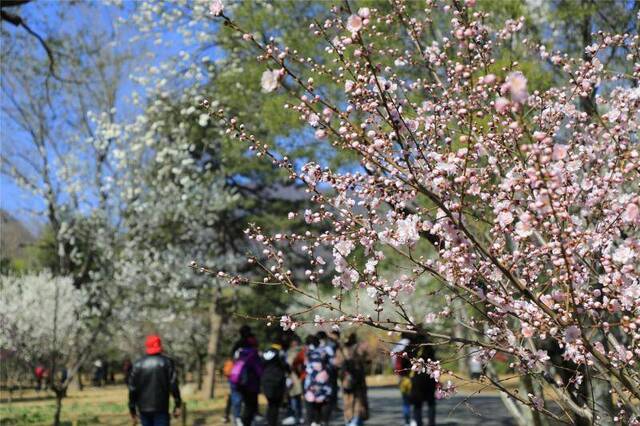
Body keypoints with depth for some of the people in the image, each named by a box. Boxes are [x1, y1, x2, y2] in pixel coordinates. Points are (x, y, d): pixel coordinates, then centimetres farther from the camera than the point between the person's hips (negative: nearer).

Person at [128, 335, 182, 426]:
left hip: (143, 409, 3)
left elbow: (132, 388, 1)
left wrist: (132, 410, 7)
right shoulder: (167, 362, -3)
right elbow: (173, 385, -9)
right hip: (161, 408, -3)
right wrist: (178, 405, -2)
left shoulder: (138, 364, 3)